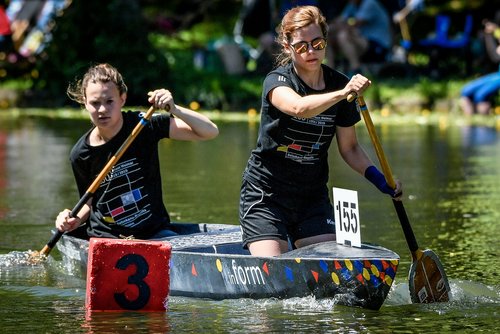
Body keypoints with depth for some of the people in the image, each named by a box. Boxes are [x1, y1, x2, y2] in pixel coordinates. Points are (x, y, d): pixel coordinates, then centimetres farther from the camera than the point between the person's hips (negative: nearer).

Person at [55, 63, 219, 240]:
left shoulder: (144, 125, -7)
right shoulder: (80, 154, -2)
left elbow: (210, 132, -12)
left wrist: (174, 109, -27)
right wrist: (76, 220, -8)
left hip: (153, 232, -2)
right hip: (104, 237, 2)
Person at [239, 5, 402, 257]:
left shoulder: (339, 84, 1)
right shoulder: (277, 81, -12)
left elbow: (349, 147, 9)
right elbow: (299, 107, -36)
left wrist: (379, 179, -7)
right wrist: (342, 94, -51)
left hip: (313, 196, 4)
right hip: (265, 194, -4)